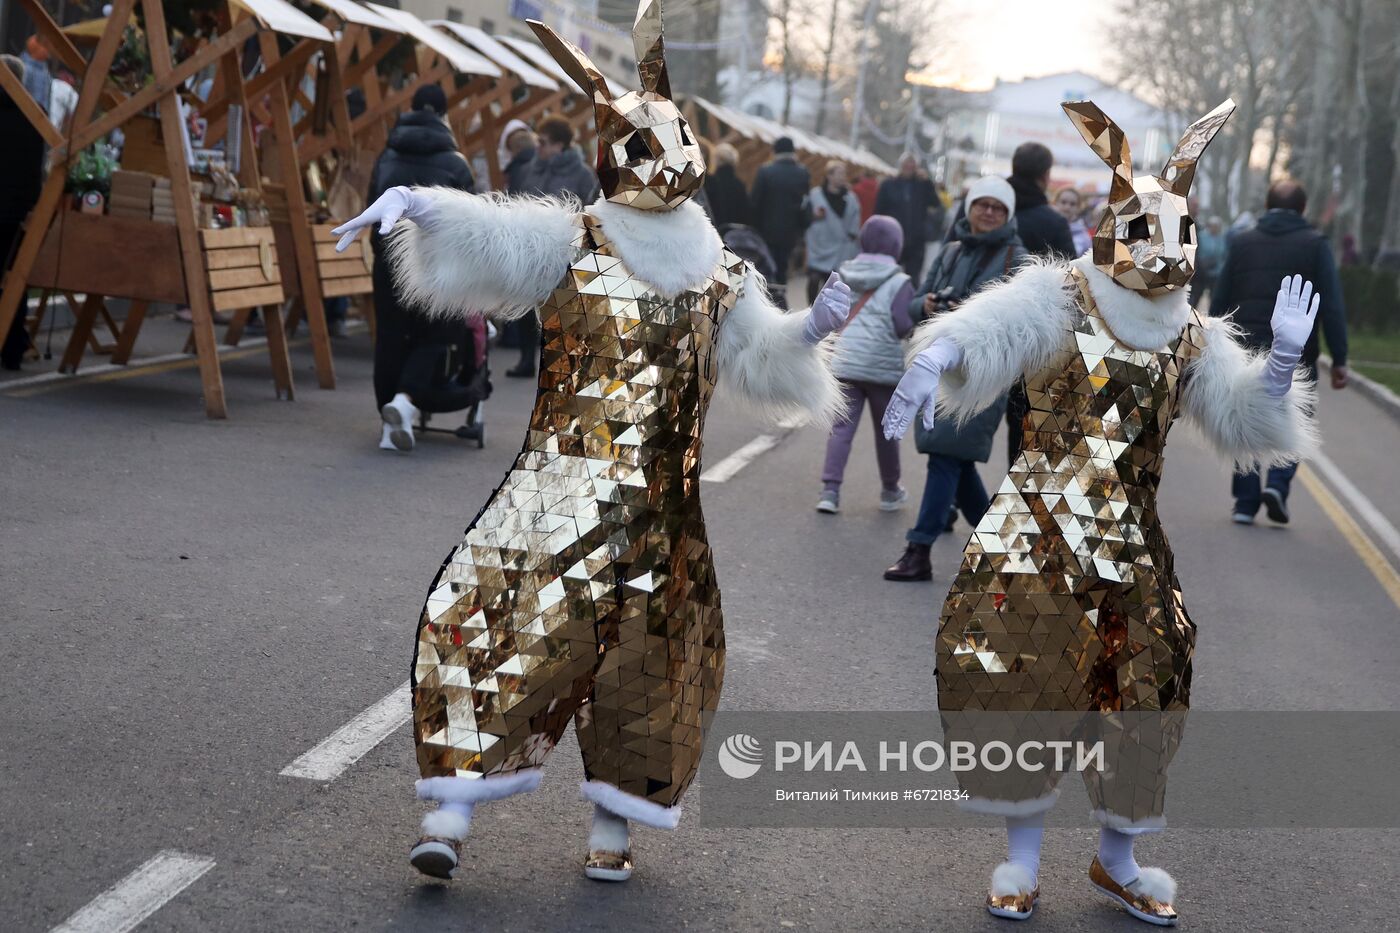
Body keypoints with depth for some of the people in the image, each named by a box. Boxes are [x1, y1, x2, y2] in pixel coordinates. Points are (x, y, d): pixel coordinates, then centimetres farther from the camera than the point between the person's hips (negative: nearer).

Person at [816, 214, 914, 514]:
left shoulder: (844, 276, 7)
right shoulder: (899, 283, -8)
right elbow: (903, 326, -16)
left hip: (844, 363, 3)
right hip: (884, 368, -3)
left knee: (841, 428, 3)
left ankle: (830, 490, -8)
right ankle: (890, 492, 26)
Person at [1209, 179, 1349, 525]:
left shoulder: (1242, 242, 7)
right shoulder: (1315, 243, 0)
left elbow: (1219, 302, 6)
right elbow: (1333, 305, -6)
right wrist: (1339, 359, -3)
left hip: (1246, 353, 2)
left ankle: (1246, 501, 7)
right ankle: (1277, 484, -7)